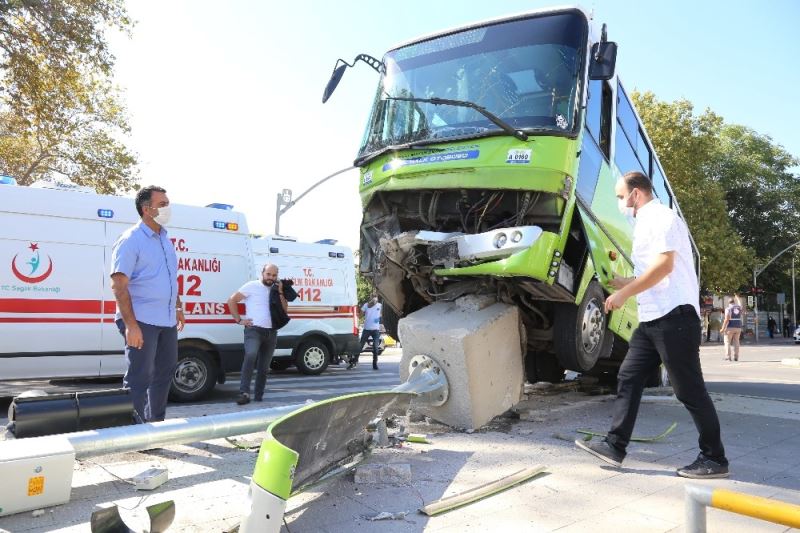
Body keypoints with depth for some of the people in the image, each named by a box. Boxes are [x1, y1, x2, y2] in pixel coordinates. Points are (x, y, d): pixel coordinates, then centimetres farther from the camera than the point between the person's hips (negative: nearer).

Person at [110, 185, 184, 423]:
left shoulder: (165, 239, 13)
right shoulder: (131, 240, -12)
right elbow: (119, 285, -18)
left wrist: (178, 307, 19)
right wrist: (131, 325, -24)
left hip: (167, 321, 8)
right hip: (142, 321, -8)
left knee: (165, 372, 16)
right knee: (139, 378, -3)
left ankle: (156, 422, 31)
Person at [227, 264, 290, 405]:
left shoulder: (276, 290, 13)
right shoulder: (251, 286, -2)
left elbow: (285, 310, 9)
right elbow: (231, 300, -1)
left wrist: (280, 293, -2)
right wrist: (239, 320, -7)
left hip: (271, 332, 6)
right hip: (254, 330, -5)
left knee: (264, 367, 9)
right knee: (251, 355, -30)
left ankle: (259, 396, 18)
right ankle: (244, 393, -31)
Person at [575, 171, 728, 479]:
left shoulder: (661, 217, -7)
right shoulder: (645, 223, 22)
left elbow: (664, 265, -20)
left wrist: (623, 294, -16)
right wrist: (625, 284, 29)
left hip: (674, 315, -10)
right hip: (652, 318, 10)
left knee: (689, 390, -2)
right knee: (628, 378, 5)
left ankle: (714, 459, 11)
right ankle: (615, 446, 8)